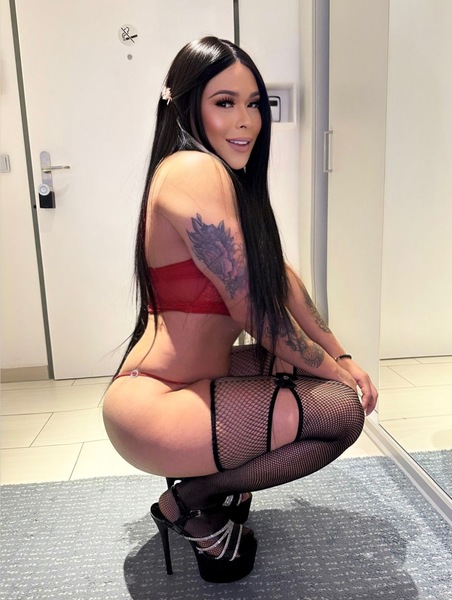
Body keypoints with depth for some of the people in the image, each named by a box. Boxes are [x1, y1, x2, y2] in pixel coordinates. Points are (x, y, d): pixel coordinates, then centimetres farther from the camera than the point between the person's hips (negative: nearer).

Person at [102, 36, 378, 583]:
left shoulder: (231, 179, 11)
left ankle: (228, 482, 18)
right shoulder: (195, 171, -19)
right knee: (342, 410, -10)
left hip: (188, 383, 9)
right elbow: (251, 308, -19)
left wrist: (341, 356, 4)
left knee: (322, 373, 16)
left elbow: (281, 277, 8)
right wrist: (331, 368, -4)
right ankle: (191, 501, 3)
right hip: (149, 410, -9)